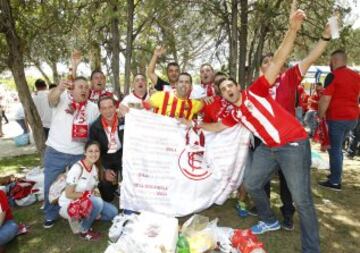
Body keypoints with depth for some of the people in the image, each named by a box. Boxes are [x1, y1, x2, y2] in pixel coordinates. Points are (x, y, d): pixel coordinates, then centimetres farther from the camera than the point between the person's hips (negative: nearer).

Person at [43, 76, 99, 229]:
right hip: (55, 152, -2)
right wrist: (59, 88, -51)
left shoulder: (93, 108, 3)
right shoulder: (63, 97, -6)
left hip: (79, 154, 2)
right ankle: (51, 215, 31)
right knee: (50, 185, 9)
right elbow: (52, 98, -29)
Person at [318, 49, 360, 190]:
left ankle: (335, 182, 5)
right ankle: (335, 174, 29)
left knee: (334, 149, -1)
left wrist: (320, 116, -7)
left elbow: (325, 99, -16)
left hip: (337, 117, -8)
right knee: (337, 147, 20)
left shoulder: (333, 76, -11)